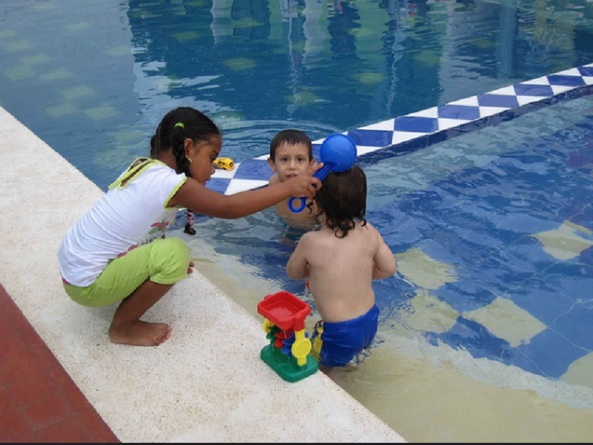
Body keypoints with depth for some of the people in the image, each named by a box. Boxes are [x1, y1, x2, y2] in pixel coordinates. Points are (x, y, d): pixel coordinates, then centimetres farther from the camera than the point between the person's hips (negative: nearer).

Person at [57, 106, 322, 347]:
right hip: (87, 285, -9)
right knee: (174, 253, -19)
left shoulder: (144, 167, 4)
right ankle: (123, 327, -2)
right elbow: (229, 208, -24)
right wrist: (290, 187, -19)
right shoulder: (171, 183, -22)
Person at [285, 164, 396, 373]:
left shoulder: (311, 241, -19)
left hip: (340, 333, -5)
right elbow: (389, 268, 2)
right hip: (370, 322, 5)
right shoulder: (369, 232, -9)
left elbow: (293, 273, 0)